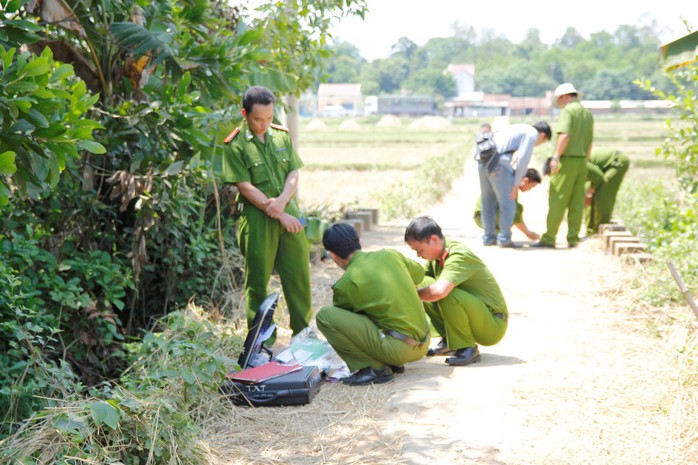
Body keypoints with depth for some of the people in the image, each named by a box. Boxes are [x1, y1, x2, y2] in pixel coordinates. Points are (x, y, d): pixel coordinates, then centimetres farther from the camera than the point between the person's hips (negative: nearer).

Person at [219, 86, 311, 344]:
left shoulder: (282, 135, 8)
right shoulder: (235, 145, -7)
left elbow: (294, 173, 7)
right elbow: (245, 187, -12)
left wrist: (281, 201, -13)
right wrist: (279, 215, -13)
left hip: (289, 213, 4)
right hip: (257, 219, -4)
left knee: (299, 272, 9)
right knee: (258, 279, 3)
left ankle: (303, 330, 24)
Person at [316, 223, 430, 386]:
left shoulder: (344, 285, -8)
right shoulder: (390, 255, 7)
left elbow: (342, 317, 12)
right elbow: (419, 274, 27)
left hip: (398, 350, -7)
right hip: (422, 346, 7)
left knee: (324, 315, -7)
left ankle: (374, 368, -5)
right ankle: (394, 364, 17)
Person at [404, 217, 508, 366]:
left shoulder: (458, 256, -25)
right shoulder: (437, 254, 2)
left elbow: (440, 291, -40)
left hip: (493, 326, -9)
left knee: (446, 294, -33)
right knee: (424, 284, -2)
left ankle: (466, 348, -14)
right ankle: (449, 341, 8)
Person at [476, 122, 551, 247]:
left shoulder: (517, 128, 30)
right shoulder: (532, 133, 5)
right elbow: (523, 159, -5)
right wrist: (516, 185, -2)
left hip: (483, 161, 8)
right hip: (498, 162, -8)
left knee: (488, 201, 16)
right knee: (508, 204, 3)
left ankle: (488, 237, 21)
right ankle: (504, 239, 7)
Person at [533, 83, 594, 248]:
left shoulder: (568, 110, -8)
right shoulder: (588, 113, 17)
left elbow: (565, 135, -21)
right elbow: (589, 143, 19)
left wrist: (556, 156, -21)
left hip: (567, 159, -8)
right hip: (582, 161, 8)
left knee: (557, 201, -5)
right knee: (577, 202, 7)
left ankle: (549, 238, -3)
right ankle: (573, 239, 8)